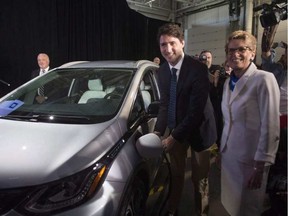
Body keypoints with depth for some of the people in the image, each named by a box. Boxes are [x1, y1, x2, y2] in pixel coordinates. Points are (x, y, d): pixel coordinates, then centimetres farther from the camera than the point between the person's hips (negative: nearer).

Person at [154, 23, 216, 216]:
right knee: (176, 173, 20)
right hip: (174, 128, 5)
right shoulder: (163, 70, -2)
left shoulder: (198, 68, -23)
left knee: (199, 176, 12)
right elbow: (164, 104, 3)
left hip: (197, 129, -5)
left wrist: (175, 136, -23)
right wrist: (158, 131, -8)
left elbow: (196, 110, -25)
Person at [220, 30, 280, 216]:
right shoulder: (229, 82, 7)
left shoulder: (264, 79, -15)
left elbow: (270, 128, -18)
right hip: (228, 156, 6)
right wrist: (222, 149, 13)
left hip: (250, 160, -6)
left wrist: (260, 166, -16)